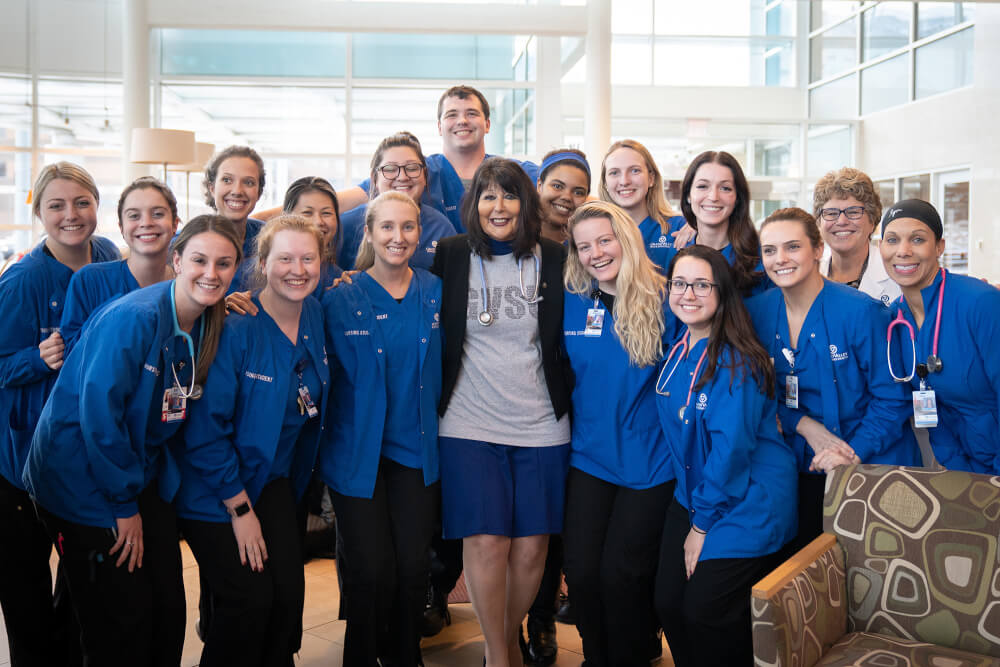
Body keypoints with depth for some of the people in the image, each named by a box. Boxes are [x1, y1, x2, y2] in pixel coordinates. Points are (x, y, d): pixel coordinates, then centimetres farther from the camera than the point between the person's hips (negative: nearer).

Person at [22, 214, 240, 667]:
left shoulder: (208, 327, 0)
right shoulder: (132, 317, -23)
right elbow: (98, 413, -23)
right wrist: (124, 505, -15)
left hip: (142, 480, 7)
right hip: (84, 486, -7)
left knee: (169, 612, 8)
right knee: (122, 622, 1)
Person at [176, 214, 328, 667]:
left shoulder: (315, 316, -2)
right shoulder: (236, 327, -21)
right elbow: (207, 428, -19)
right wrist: (240, 508, -15)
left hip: (274, 481, 5)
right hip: (214, 489, -5)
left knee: (289, 592, -2)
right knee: (250, 599, -8)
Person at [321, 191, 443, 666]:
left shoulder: (436, 293, 3)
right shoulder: (342, 299, -6)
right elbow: (327, 377, -1)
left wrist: (431, 424, 10)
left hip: (417, 449, 3)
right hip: (358, 453, -2)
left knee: (413, 569, 2)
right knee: (371, 573, -3)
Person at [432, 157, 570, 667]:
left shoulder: (553, 259, 3)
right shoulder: (450, 256, 2)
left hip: (541, 427, 1)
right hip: (469, 424, -1)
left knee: (530, 547, 5)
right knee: (485, 543, -5)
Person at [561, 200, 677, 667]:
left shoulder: (663, 302, -7)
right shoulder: (572, 302, 1)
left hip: (649, 462, -3)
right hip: (590, 456, 3)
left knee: (620, 574, -3)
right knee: (581, 572, 1)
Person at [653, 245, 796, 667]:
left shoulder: (736, 361, -18)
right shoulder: (676, 354, 5)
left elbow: (731, 446, -21)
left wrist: (703, 524, -15)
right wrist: (692, 516, 8)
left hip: (745, 504, -7)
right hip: (692, 497, 7)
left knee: (704, 614, -8)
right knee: (669, 606, 3)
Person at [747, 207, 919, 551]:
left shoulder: (861, 312, -16)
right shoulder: (756, 311, -2)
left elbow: (892, 398, -11)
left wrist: (854, 455, -18)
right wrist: (805, 426, -10)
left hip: (873, 466, -4)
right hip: (803, 469, 4)